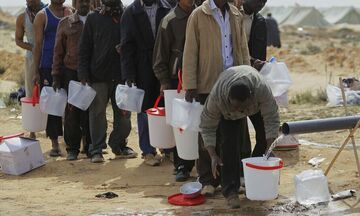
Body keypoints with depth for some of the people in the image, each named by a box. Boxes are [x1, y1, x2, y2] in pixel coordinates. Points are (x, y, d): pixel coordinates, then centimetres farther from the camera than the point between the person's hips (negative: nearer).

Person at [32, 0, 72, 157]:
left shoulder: (71, 13, 10)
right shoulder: (42, 16, 1)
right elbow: (38, 44, -1)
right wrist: (36, 71, -5)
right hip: (48, 66, -2)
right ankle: (54, 142, 8)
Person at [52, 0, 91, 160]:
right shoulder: (65, 24, 7)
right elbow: (58, 52, 7)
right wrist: (56, 77, 3)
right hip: (71, 73, 0)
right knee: (72, 112, 2)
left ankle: (91, 147, 13)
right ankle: (72, 148, 10)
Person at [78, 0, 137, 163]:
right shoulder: (93, 18, 5)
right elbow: (84, 48, 4)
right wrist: (83, 74, -5)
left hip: (121, 76, 1)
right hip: (98, 76, -1)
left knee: (123, 114, 7)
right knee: (97, 114, 2)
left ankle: (119, 145, 22)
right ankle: (96, 150, 10)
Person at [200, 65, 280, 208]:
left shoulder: (262, 89, -42)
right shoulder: (216, 97, -39)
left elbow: (271, 120, -32)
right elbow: (207, 127, -26)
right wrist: (213, 156, -33)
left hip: (257, 105, 1)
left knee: (263, 139, -5)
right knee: (229, 142, -15)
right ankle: (230, 191, -11)